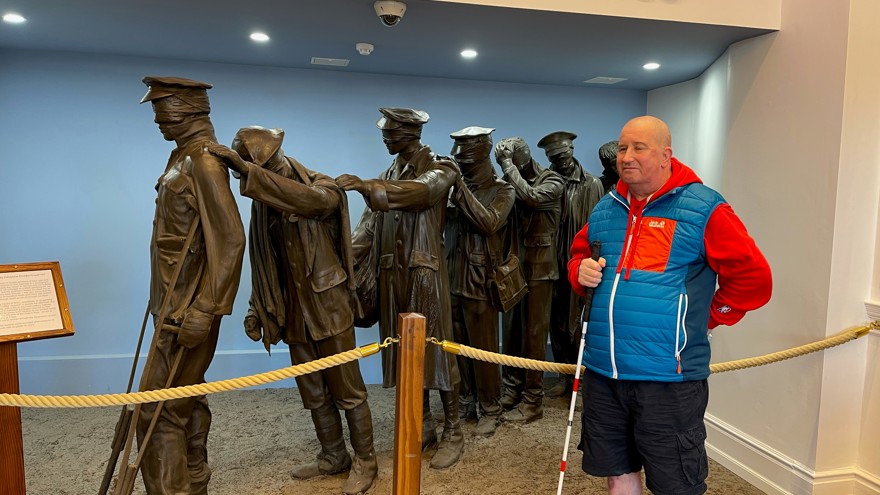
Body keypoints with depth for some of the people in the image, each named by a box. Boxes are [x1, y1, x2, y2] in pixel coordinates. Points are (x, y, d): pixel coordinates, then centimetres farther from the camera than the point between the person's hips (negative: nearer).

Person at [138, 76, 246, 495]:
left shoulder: (204, 161, -18)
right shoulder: (182, 156, 11)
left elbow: (230, 241, -24)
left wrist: (204, 311, -26)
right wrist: (164, 300, 18)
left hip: (187, 308, -9)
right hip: (172, 302, 9)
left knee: (158, 409, -3)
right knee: (185, 400, 18)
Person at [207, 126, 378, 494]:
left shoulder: (321, 189, -10)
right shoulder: (263, 203, 7)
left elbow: (308, 199, -36)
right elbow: (264, 263, 13)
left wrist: (246, 168, -37)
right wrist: (257, 309, 10)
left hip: (328, 308, -5)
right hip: (293, 312, 6)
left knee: (347, 390, 3)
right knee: (313, 392, 15)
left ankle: (365, 461, 19)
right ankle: (333, 456, 32)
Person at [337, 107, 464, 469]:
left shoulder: (440, 168, -2)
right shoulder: (388, 176, 15)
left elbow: (419, 190, -26)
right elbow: (368, 226, 7)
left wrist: (366, 186, -32)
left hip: (425, 273, -6)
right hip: (393, 275, 6)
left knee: (436, 348, -1)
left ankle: (452, 432, 13)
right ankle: (424, 425, 26)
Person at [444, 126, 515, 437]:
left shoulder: (502, 190, -4)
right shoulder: (455, 187, 8)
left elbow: (489, 222, -22)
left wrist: (460, 187, -23)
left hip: (480, 281, -4)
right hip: (452, 278, 4)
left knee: (484, 348, 4)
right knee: (457, 344, 13)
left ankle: (490, 409, 18)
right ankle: (465, 398, 31)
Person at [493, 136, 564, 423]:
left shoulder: (552, 182, -6)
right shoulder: (510, 182, 7)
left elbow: (531, 196, -27)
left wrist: (508, 164, -20)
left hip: (539, 268, -5)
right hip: (512, 266, 5)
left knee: (533, 333, 0)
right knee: (511, 331, 11)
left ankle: (532, 400, 9)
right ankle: (511, 390, 24)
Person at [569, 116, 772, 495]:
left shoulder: (703, 208, -8)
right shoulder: (605, 210, 10)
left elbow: (752, 278, -8)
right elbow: (579, 254, 25)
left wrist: (705, 317, -1)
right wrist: (581, 272, 3)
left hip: (668, 378, -5)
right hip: (603, 373, 6)